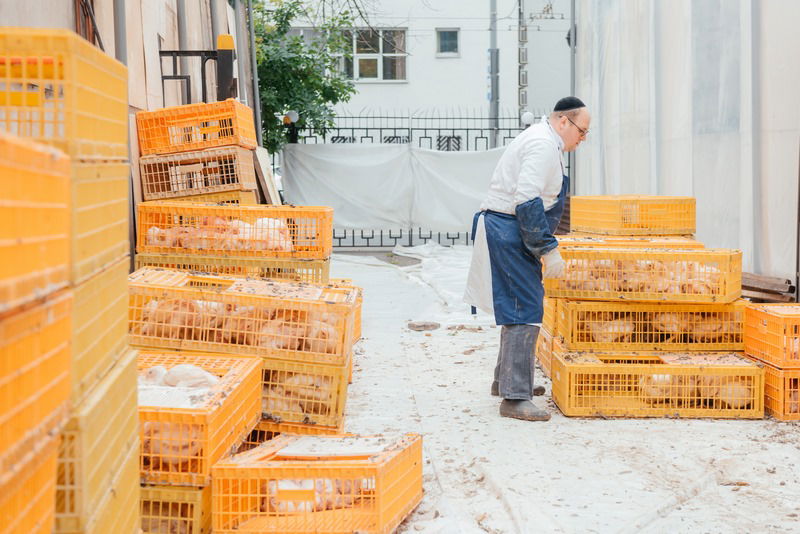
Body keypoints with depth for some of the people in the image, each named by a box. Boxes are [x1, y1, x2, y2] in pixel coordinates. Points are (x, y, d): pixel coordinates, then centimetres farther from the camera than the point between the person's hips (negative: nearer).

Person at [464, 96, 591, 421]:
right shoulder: (544, 145, -15)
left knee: (518, 307, 21)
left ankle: (506, 379, 34)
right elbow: (527, 202, -25)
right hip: (508, 231, -11)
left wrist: (544, 246, 26)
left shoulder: (541, 139, 20)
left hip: (505, 230, 11)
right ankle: (514, 397, -13)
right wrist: (549, 250, -23)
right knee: (525, 312, -12)